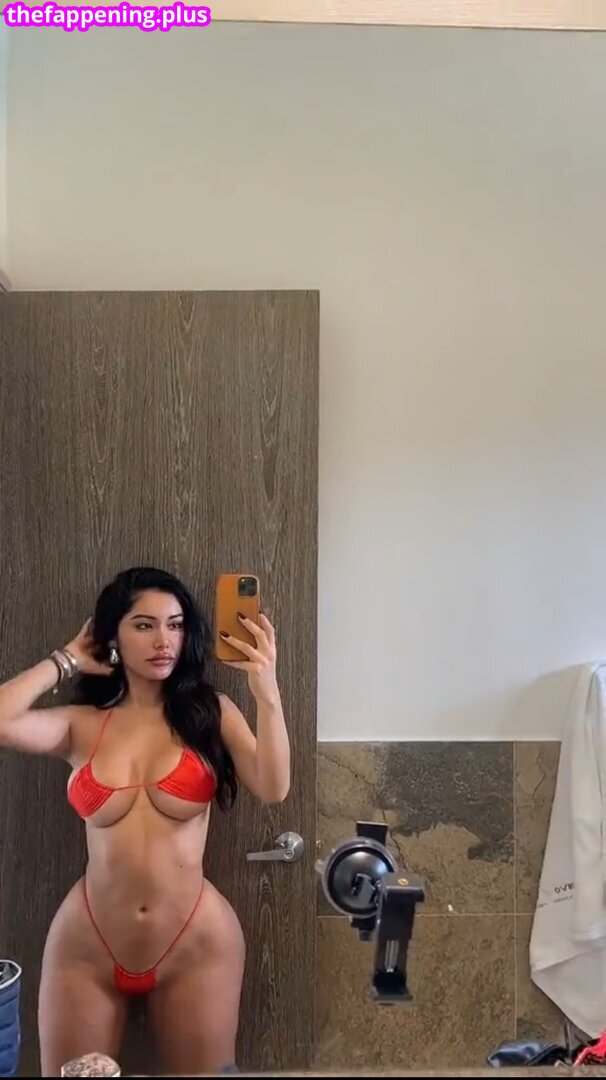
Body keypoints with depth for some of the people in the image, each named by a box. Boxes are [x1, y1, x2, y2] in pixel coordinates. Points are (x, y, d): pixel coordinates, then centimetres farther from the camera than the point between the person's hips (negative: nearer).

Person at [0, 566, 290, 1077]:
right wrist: (66, 661, -4)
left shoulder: (211, 711, -1)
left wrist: (267, 691, -26)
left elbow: (273, 788, -14)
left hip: (196, 944, 0)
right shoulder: (82, 724, 1)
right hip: (86, 946, 1)